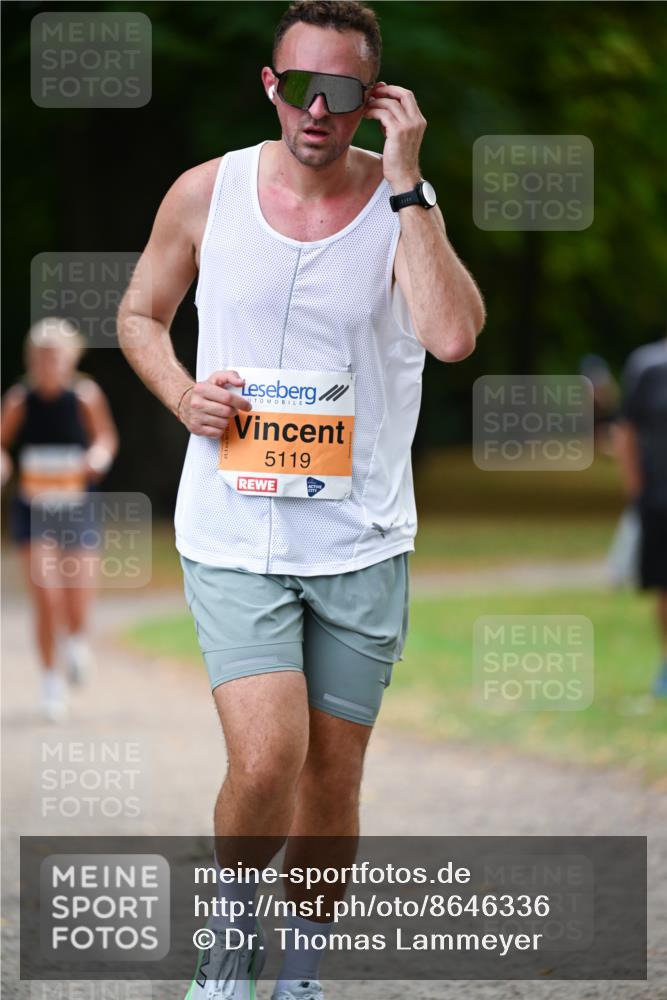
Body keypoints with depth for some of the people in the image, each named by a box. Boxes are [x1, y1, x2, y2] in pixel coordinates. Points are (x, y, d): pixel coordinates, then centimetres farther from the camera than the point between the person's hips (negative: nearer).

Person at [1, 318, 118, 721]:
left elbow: (107, 437, 10)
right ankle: (52, 681, 7)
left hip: (76, 510, 0)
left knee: (78, 609, -1)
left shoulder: (86, 395, -5)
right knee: (46, 600, -13)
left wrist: (100, 456, -11)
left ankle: (77, 642, 37)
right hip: (34, 510, 0)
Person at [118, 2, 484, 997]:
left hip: (361, 541, 1)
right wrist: (181, 392, -6)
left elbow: (454, 334, -22)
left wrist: (403, 183, -21)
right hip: (233, 536, -1)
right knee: (265, 762, -18)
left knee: (332, 777, 8)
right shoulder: (207, 192, -2)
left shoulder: (402, 201, -4)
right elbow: (140, 313, 14)